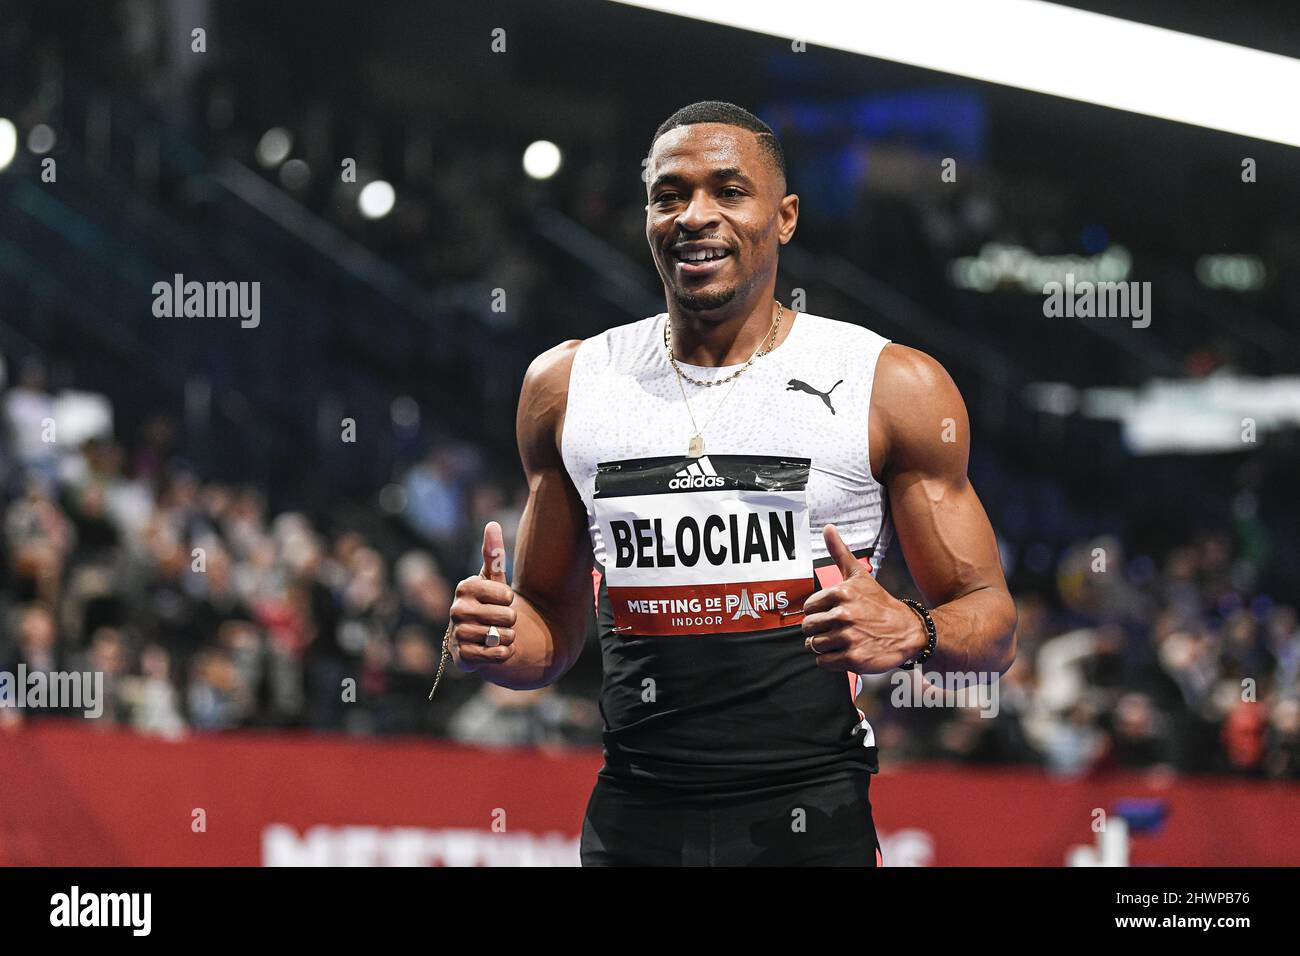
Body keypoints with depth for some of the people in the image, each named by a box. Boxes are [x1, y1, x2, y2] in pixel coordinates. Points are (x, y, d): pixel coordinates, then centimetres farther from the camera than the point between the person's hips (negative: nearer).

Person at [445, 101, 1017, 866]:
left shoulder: (894, 388, -1)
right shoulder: (566, 386, 8)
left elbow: (990, 622, 1)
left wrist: (909, 635, -20)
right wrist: (493, 640, -6)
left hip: (809, 822, -3)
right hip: (631, 826, 3)